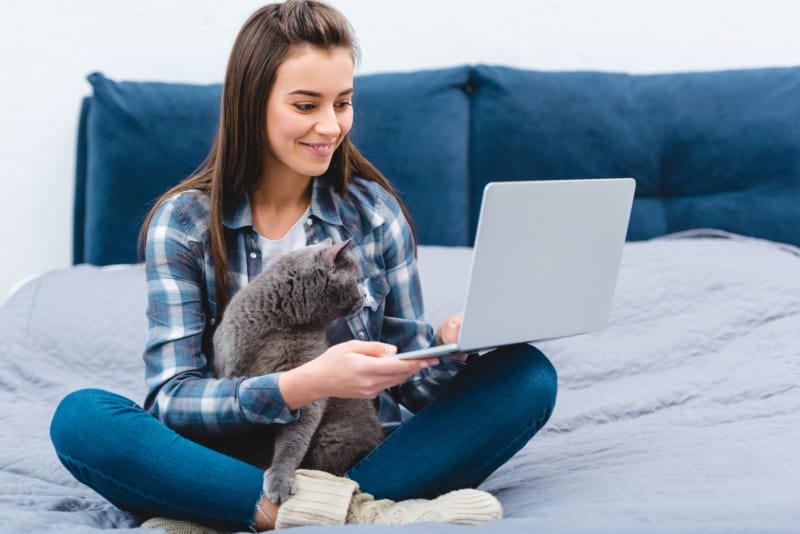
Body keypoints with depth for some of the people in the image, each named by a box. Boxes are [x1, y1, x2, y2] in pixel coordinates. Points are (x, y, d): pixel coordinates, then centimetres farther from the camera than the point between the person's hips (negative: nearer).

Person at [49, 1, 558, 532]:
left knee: (527, 373, -19)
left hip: (361, 454, 2)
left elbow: (407, 383, 5)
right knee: (81, 417, -27)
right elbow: (171, 397, -12)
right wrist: (306, 384, -29)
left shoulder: (375, 211, 3)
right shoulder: (183, 223, -3)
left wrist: (448, 344, -19)